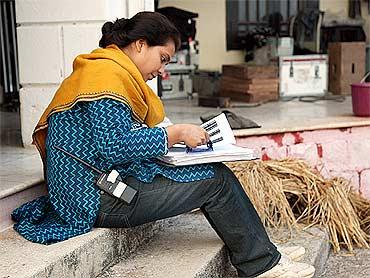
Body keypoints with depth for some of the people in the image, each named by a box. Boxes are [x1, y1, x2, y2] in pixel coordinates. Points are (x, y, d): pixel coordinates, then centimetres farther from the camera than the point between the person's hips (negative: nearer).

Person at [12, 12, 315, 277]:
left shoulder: (101, 68, 18)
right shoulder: (108, 73, -16)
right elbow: (114, 145, -26)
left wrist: (173, 135, 5)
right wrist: (175, 134, -17)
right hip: (100, 199, -11)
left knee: (213, 172, 7)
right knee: (217, 179, -9)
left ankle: (261, 249, 9)